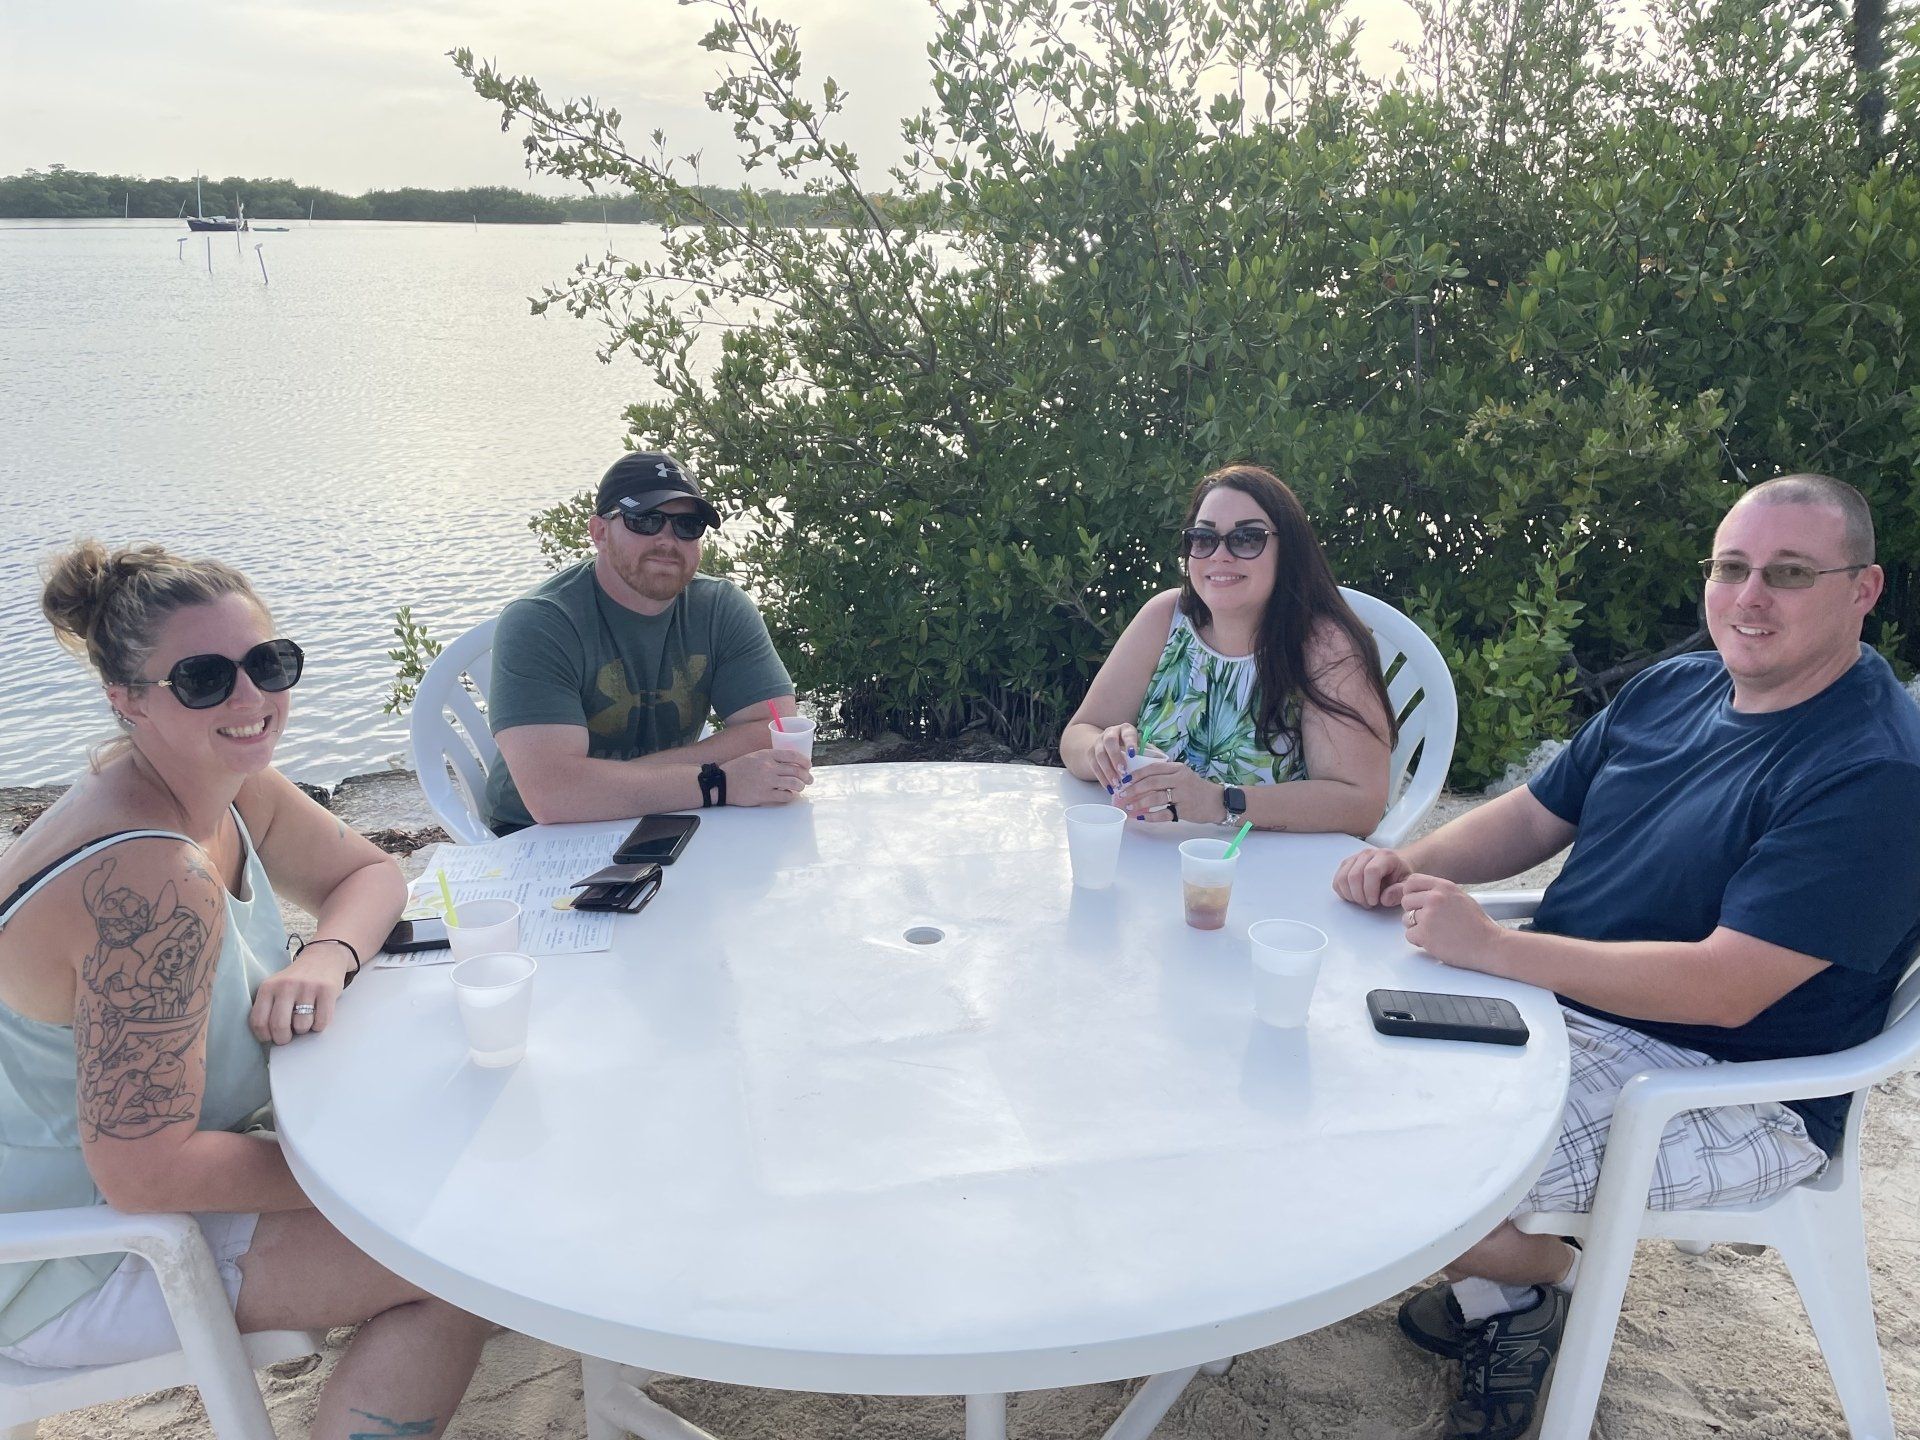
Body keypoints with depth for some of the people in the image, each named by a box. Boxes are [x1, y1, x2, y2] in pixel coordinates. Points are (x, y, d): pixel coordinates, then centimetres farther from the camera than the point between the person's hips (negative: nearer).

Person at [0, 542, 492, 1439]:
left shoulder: (233, 789, -7)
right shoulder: (155, 884, -34)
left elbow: (368, 874, 6)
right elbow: (145, 1172, -32)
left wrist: (328, 957, -17)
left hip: (118, 1156, 9)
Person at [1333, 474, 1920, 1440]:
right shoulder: (1671, 688, 4)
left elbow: (1726, 987, -28)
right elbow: (1535, 816, 12)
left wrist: (1493, 948, -30)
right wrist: (1409, 865, -8)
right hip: (1559, 1001, 9)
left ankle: (1544, 1273, 15)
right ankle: (1496, 1290, 17)